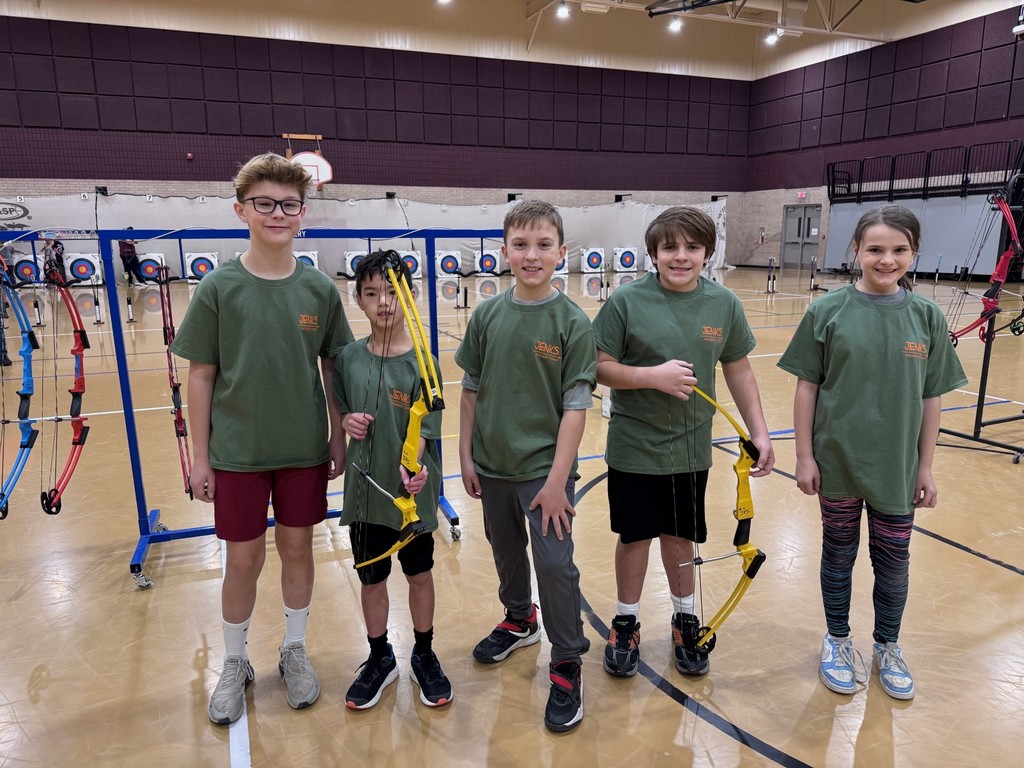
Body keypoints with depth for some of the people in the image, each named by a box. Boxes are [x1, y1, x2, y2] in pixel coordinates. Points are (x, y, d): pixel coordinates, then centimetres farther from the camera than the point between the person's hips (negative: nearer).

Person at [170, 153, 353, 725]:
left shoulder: (320, 288, -4)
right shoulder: (219, 288, -8)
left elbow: (333, 368, 4)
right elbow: (201, 376, -4)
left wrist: (338, 438, 3)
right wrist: (201, 456, -2)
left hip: (305, 448, 1)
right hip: (237, 451, -1)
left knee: (297, 549, 14)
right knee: (244, 560, 11)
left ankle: (295, 651, 36)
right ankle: (235, 665, 34)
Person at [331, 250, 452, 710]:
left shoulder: (422, 363, -12)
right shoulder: (349, 358, -2)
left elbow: (423, 429, -16)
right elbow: (343, 410, 10)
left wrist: (410, 468, -34)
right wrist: (348, 421, -13)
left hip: (413, 490, -2)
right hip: (364, 489, 3)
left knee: (419, 574, 16)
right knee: (371, 579, 17)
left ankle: (424, 656, 38)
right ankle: (380, 660, 39)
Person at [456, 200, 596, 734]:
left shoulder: (573, 322, -12)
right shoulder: (487, 316, -2)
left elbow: (576, 407, -13)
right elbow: (471, 389, 5)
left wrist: (557, 479, -15)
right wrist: (466, 456, 4)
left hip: (544, 467, -4)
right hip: (492, 465, 4)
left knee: (554, 563, -1)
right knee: (505, 551, 21)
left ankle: (567, 664, 20)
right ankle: (519, 620, 47)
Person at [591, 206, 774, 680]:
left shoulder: (724, 304, -2)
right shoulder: (627, 301, -12)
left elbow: (738, 371, 5)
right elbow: (599, 367, -11)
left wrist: (759, 432, 3)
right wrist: (653, 376, -24)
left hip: (690, 448, 2)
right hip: (634, 448, -2)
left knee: (680, 535, 17)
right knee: (635, 535, 12)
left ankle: (685, 619, 39)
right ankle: (626, 623, 33)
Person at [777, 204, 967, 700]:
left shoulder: (927, 317, -3)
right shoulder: (828, 311, -9)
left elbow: (931, 397, 2)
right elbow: (807, 386, -5)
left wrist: (926, 466, 3)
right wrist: (804, 456, -6)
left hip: (898, 467, 2)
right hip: (838, 462, -2)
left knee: (894, 561, 14)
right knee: (839, 554, 14)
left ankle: (887, 648, 37)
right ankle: (838, 642, 34)